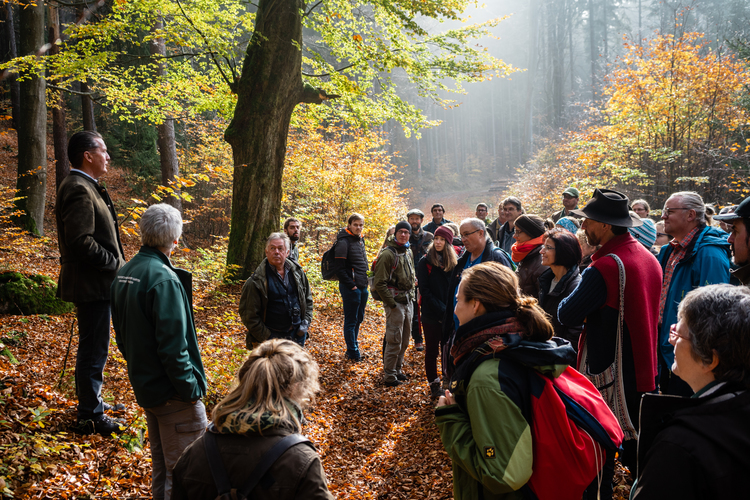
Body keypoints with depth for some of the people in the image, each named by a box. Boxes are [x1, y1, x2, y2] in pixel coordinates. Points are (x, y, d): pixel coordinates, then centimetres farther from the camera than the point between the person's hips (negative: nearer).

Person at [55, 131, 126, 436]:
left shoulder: (85, 187, 15)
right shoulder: (78, 189, -19)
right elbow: (81, 242, -27)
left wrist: (116, 263, 12)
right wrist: (117, 264, -18)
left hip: (94, 283, 11)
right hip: (91, 284, -11)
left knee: (93, 348, 21)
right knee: (93, 351, -1)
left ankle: (92, 403, 36)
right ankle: (89, 417, 11)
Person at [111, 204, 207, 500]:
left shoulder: (124, 273, 6)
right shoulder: (164, 279, -22)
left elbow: (122, 335, 15)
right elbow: (173, 344, -25)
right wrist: (191, 388, -18)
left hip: (144, 386, 9)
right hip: (172, 393, -9)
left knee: (160, 464, 23)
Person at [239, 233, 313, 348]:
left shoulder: (297, 271, 3)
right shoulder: (256, 281, -11)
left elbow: (308, 299, 14)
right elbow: (249, 316, -9)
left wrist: (306, 322, 2)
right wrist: (267, 338, -12)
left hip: (298, 334, 4)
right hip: (273, 336, -4)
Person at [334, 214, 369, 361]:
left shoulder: (360, 240, 13)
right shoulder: (344, 242, -13)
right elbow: (340, 268, -16)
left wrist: (366, 282, 13)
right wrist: (351, 285, -16)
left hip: (363, 287, 8)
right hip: (351, 288, -8)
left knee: (358, 319, 15)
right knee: (351, 320, 1)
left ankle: (352, 349, 27)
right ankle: (353, 352, 10)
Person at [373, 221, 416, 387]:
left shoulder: (408, 252, 12)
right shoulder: (387, 254, -14)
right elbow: (380, 283, -17)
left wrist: (411, 293, 13)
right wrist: (392, 304, -17)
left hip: (408, 301, 8)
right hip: (395, 302, -8)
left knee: (405, 340, 15)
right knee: (394, 341, -4)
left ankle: (397, 370, 28)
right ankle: (389, 376, 7)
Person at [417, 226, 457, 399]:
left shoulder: (453, 262, 5)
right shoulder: (425, 262, -4)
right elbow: (425, 291, -9)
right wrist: (441, 309, -15)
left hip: (449, 315, 3)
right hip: (431, 315, -2)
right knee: (432, 350, 7)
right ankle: (433, 384, 18)